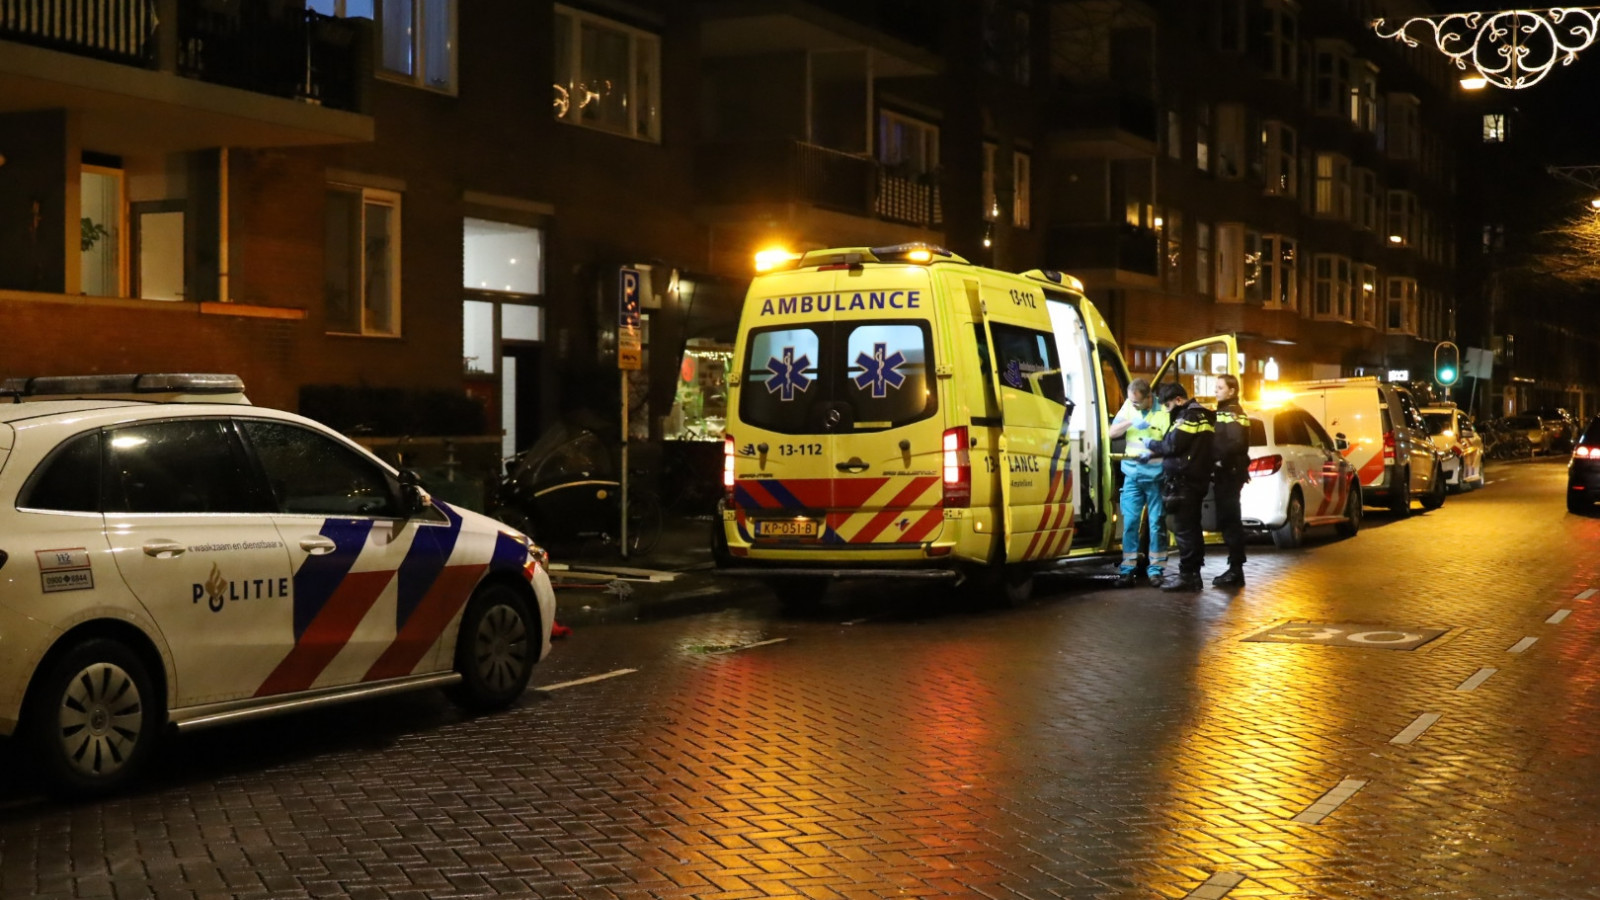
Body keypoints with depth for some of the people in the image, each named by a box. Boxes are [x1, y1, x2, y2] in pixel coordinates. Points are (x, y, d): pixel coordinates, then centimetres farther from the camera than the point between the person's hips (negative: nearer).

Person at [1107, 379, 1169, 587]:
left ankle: (1155, 568, 11)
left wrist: (1156, 446, -27)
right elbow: (1111, 433, 4)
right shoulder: (1129, 406, 6)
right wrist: (1131, 422, -13)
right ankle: (1128, 569, 5)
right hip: (1132, 475, 4)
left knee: (1156, 523, 3)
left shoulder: (1163, 410, -9)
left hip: (1155, 476, -4)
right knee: (1130, 522, 2)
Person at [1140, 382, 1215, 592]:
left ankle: (1187, 575, -9)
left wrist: (1151, 446, -1)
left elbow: (1173, 445, -19)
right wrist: (1152, 454, 18)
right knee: (1191, 526, 14)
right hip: (1195, 479, 11)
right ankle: (1192, 573, 19)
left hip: (1184, 480, -11)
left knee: (1183, 527, -9)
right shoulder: (1200, 415, 20)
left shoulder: (1190, 416, -12)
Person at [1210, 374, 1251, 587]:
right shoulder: (1222, 412, 21)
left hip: (1230, 473, -10)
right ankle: (1234, 568, 14)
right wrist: (1216, 465, 8)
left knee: (1230, 520, -8)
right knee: (1227, 520, 10)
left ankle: (1236, 569, -7)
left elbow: (1237, 443, -24)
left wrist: (1221, 462, -21)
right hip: (1224, 473, 10)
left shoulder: (1233, 413, -10)